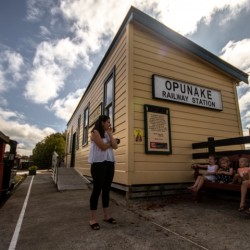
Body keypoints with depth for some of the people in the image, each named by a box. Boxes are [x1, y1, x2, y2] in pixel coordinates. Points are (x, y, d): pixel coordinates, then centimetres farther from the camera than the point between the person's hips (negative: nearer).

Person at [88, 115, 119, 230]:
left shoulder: (107, 134, 18)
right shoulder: (95, 132, -4)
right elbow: (103, 146, -14)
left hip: (109, 163, 7)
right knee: (97, 189, -4)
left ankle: (106, 215, 20)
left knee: (107, 189, 10)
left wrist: (110, 134, 2)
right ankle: (93, 219, 5)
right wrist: (112, 142, 3)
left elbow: (115, 146, 6)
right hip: (98, 163, -7)